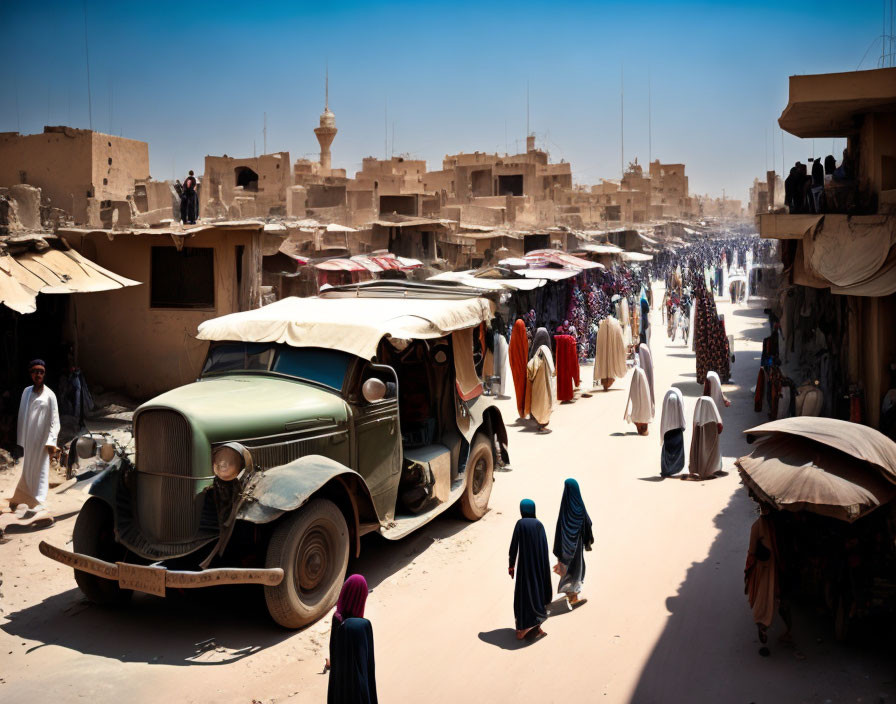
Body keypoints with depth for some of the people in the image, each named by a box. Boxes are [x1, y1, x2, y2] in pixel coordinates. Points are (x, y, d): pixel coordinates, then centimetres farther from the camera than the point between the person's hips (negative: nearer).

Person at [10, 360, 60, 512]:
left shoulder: (49, 395, -5)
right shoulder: (26, 392, 7)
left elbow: (54, 420, -6)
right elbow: (22, 417, 7)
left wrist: (51, 442, -14)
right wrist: (19, 440, 5)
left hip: (41, 440, -3)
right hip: (27, 440, 3)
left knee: (40, 470, 1)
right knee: (25, 470, 8)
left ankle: (37, 502, 7)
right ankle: (19, 499, 21)